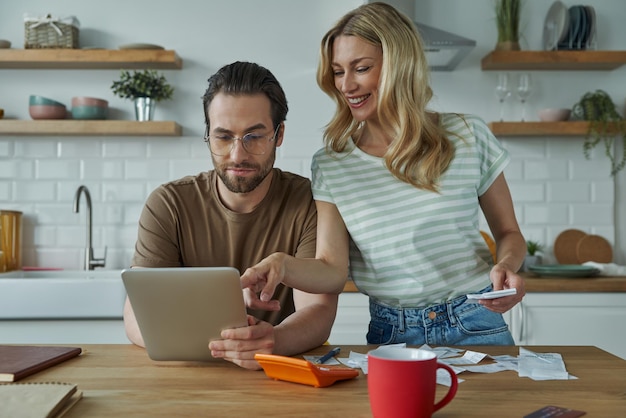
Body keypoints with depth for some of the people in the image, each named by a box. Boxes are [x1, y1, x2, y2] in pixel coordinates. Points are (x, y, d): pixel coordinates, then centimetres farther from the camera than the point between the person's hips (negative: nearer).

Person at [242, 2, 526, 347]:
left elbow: (509, 233, 9)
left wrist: (506, 265, -12)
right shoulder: (330, 164, 0)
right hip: (391, 334, 1)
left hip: (475, 327, 0)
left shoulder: (468, 137, 0)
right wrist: (283, 264, -25)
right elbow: (331, 270, -6)